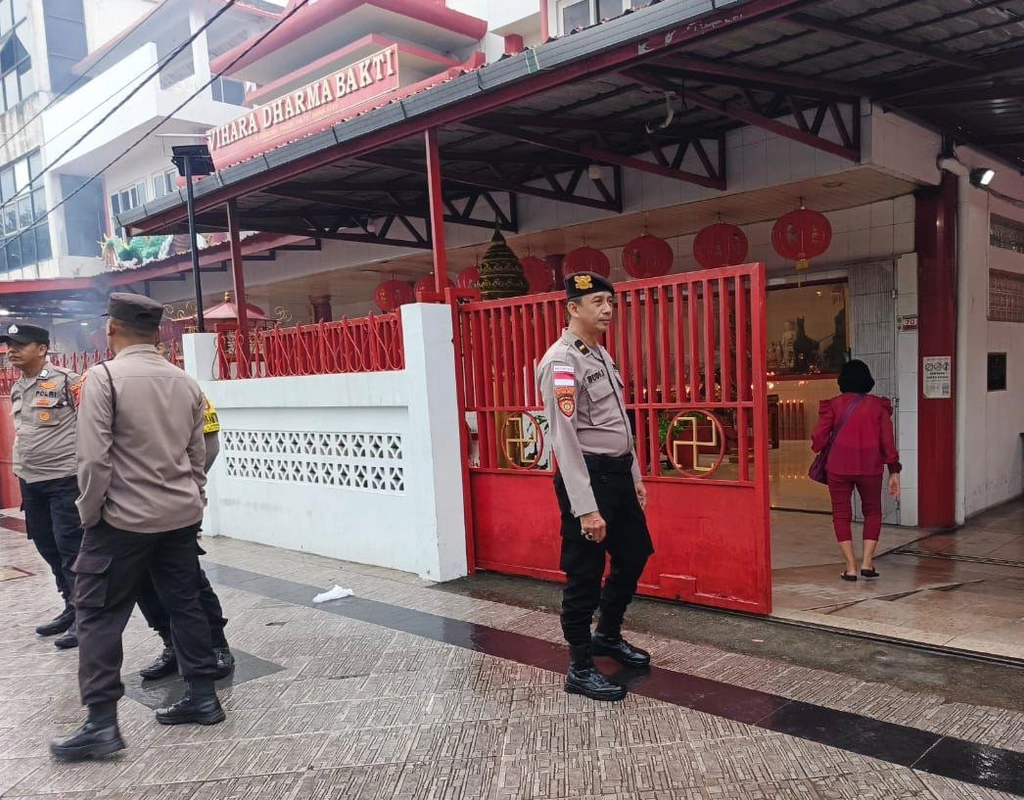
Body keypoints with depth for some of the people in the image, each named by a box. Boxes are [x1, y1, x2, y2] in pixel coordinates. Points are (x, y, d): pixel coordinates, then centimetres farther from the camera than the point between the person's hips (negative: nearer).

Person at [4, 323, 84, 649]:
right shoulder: (16, 388, 11)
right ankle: (71, 608, 28)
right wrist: (20, 468, 21)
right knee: (48, 548, 14)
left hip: (65, 479, -8)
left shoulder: (66, 380, -13)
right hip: (30, 481, 8)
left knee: (71, 549, -2)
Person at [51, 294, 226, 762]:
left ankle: (102, 723, 7)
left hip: (124, 518, -6)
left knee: (99, 614, 6)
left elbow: (94, 459, -16)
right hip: (181, 516, 6)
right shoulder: (185, 382, 7)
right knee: (184, 604, 14)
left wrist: (90, 514, -3)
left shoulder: (104, 377, -11)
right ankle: (203, 697, 22)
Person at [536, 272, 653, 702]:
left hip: (618, 473, 9)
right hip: (588, 476, -9)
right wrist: (586, 508, -26)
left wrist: (635, 477, 18)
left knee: (634, 556, 20)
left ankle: (607, 635, 41)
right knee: (585, 574, 2)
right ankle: (580, 669, 18)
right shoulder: (562, 362, -16)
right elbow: (565, 438, -23)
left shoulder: (601, 355, 13)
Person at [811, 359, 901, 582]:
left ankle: (851, 567, 3)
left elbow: (818, 437, -6)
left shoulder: (834, 405, -3)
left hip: (839, 466, -1)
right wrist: (894, 472, 5)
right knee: (872, 512, 19)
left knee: (841, 515, 9)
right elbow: (888, 441, 0)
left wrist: (820, 452, 16)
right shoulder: (879, 405, 1)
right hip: (870, 467, 1)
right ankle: (867, 562, 9)